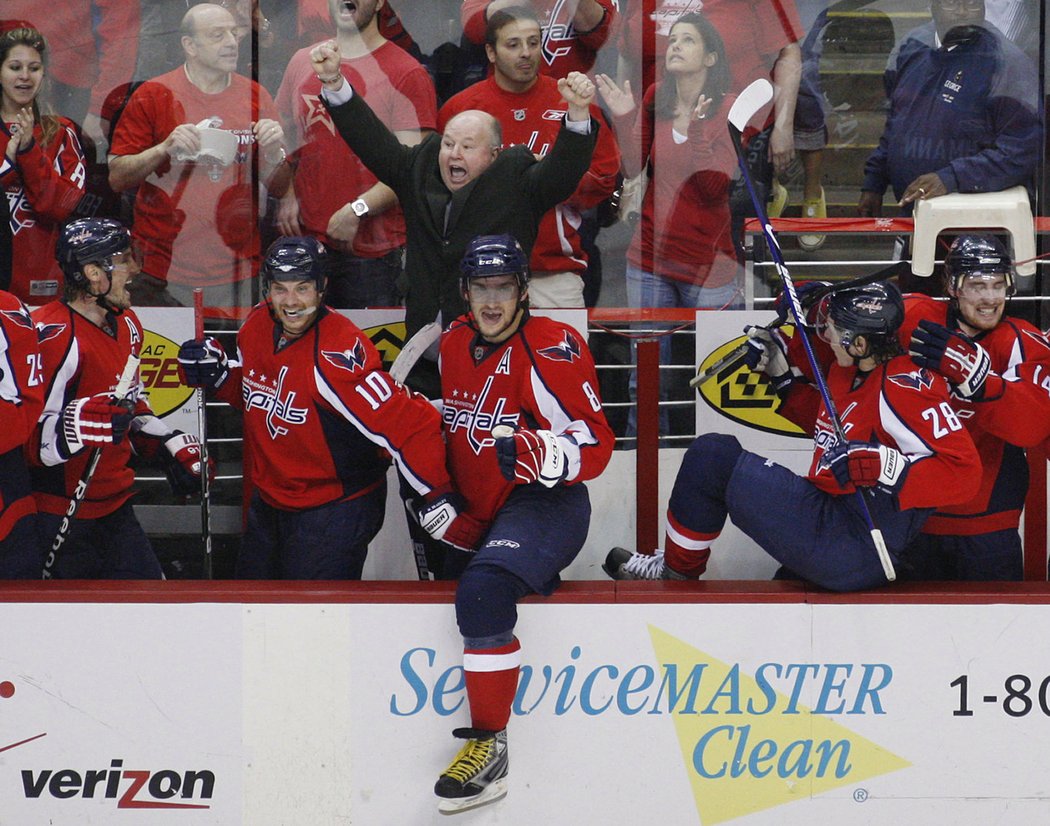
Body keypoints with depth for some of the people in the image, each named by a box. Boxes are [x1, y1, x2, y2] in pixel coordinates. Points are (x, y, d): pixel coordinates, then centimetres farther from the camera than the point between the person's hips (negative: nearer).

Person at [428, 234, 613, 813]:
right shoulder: (455, 344, 9)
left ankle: (490, 745, -27)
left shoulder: (552, 349, -15)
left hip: (545, 505, -9)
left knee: (482, 591, -33)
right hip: (477, 514, 9)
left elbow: (593, 445, -20)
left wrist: (530, 452, -36)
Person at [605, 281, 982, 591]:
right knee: (714, 451, 21)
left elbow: (964, 471, -26)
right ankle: (678, 569, 29)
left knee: (711, 460, -6)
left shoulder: (903, 388, -21)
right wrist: (781, 372, 18)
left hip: (854, 554, -11)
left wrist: (884, 466, -34)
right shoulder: (849, 371, 7)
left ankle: (676, 573, 15)